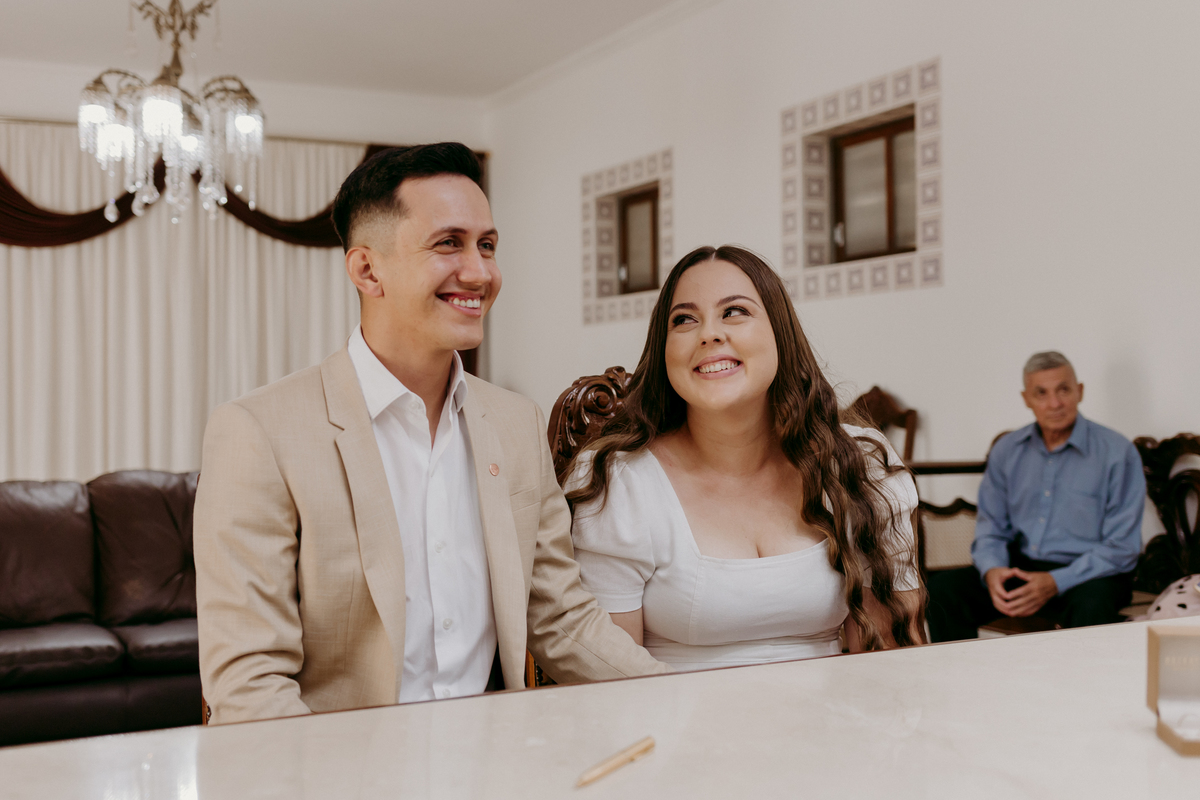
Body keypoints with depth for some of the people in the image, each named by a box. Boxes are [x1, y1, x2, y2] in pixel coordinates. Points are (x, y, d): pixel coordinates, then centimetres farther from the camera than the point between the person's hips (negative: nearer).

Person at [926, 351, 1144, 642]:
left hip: (1087, 574, -4)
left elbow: (1122, 548, -9)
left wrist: (1055, 583, -20)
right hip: (1019, 566, 4)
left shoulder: (1117, 453, -6)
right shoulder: (1006, 451, 7)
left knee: (1093, 607, -38)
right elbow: (990, 527, 11)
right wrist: (992, 570, -13)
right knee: (941, 588, -20)